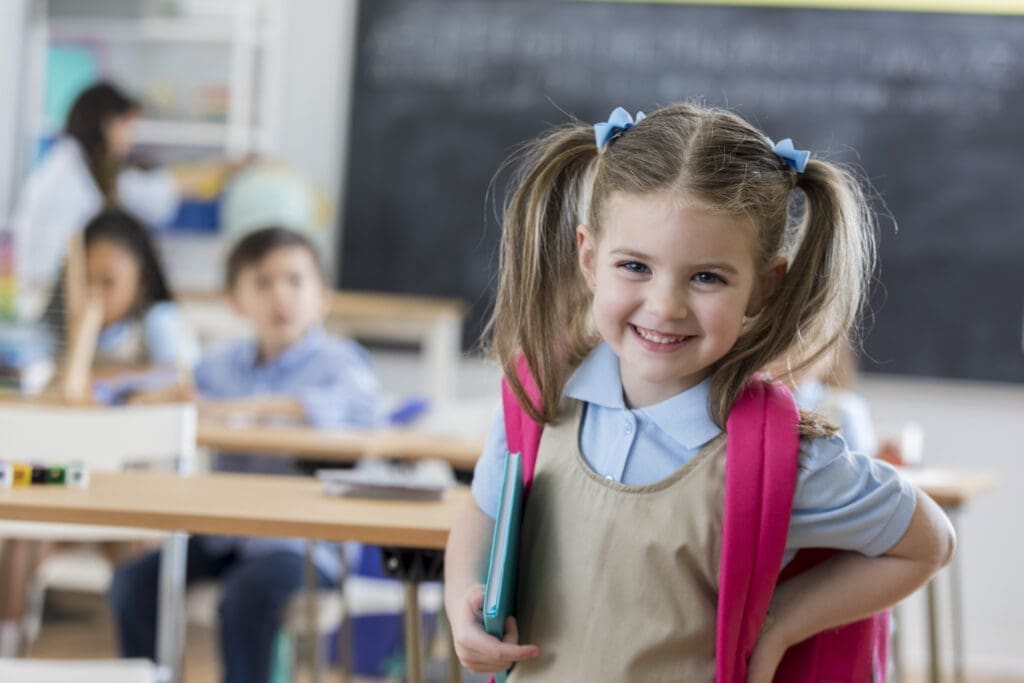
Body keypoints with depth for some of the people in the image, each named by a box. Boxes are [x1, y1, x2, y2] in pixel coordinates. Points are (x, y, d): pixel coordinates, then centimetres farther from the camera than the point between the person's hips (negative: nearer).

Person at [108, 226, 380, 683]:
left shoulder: (340, 362, -1)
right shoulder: (224, 364, 16)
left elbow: (339, 406, -25)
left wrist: (248, 407, -29)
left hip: (305, 543, -5)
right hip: (222, 532, 6)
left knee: (247, 592, -33)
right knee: (134, 581, -14)